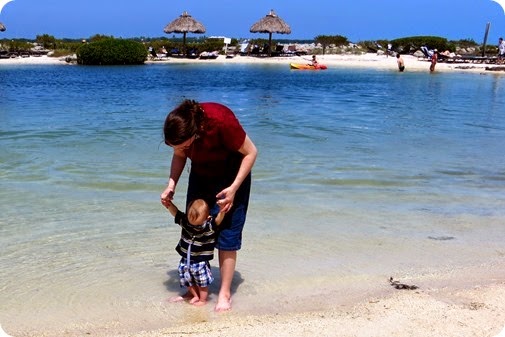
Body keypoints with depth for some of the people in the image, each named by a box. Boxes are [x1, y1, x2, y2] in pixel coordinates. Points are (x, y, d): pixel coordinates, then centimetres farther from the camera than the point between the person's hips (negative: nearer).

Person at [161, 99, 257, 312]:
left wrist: (233, 188, -27)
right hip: (201, 175, 5)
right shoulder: (179, 127, -23)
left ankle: (225, 294, 6)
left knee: (227, 235, -6)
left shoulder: (220, 121, -37)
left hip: (232, 176, -5)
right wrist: (171, 185, -16)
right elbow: (179, 156, -1)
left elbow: (250, 152, -23)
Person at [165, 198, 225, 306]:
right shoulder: (185, 220, -10)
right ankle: (194, 295, 41)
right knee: (187, 279, 18)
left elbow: (218, 220, -37)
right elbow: (175, 212, -4)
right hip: (186, 259, 5)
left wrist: (222, 211, -57)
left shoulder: (210, 225, -21)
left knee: (202, 282, 4)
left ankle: (203, 299, 26)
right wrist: (169, 204, -22)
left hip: (201, 261, -4)